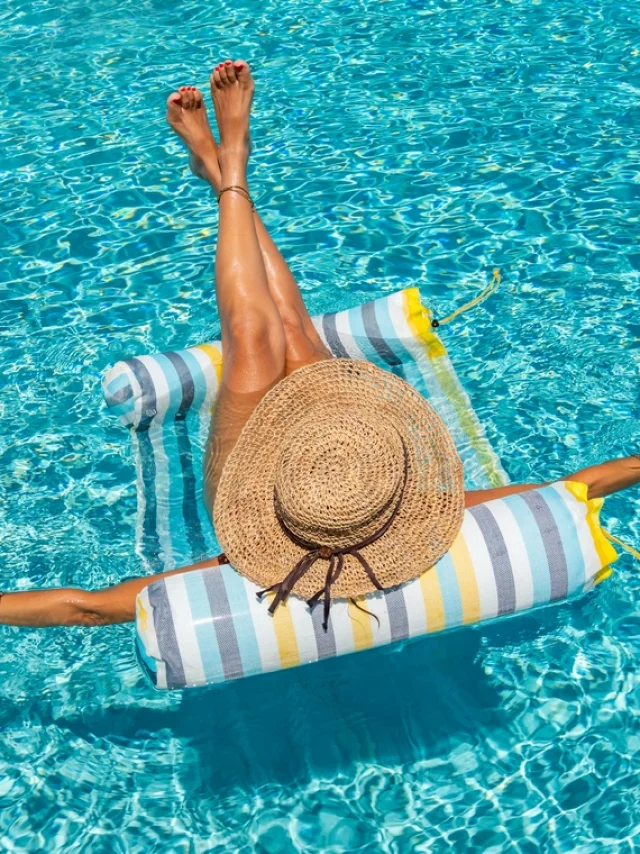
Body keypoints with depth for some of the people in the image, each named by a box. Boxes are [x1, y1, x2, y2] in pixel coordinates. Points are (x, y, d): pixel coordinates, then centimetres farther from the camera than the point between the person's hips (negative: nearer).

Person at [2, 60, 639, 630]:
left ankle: (228, 173, 21)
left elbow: (87, 605, -38)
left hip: (259, 498, -1)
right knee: (290, 325, 2)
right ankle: (224, 171, 25)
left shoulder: (256, 586, -47)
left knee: (255, 335, -7)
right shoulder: (416, 547, -42)